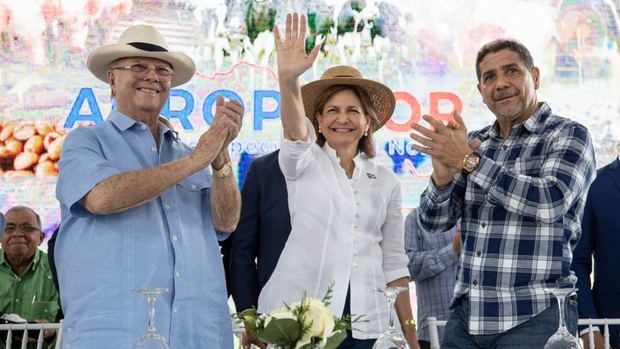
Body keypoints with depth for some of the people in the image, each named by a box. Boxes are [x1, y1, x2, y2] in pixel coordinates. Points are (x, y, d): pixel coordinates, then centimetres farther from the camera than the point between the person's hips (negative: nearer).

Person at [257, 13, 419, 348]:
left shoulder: (387, 182, 12)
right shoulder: (304, 161, 4)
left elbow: (394, 262, 12)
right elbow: (294, 131, -20)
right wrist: (288, 78, -40)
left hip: (365, 321, 3)